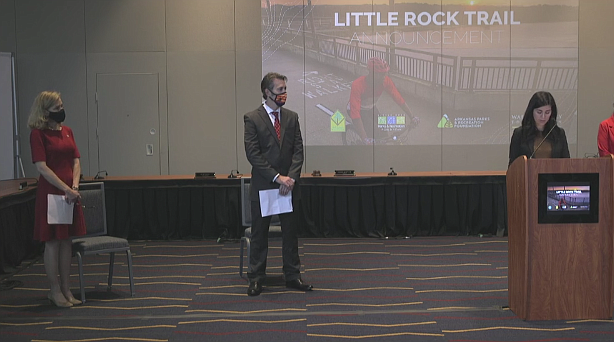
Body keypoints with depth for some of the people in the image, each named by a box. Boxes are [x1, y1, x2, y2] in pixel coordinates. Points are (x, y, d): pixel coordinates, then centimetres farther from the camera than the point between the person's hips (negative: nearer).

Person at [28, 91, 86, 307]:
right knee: (52, 242, 1)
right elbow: (42, 167, -15)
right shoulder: (38, 134, -9)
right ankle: (55, 291, 11)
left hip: (70, 193, 7)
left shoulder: (67, 131, 11)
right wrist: (66, 189, -18)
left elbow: (76, 161, 9)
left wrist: (75, 186, -7)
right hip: (50, 193, -7)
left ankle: (66, 289, 19)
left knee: (67, 241, 11)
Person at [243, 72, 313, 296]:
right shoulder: (252, 118, -5)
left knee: (290, 232, 9)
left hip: (288, 185, 4)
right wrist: (277, 177, -16)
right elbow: (253, 154, -11)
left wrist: (291, 177, -11)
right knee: (259, 234, 5)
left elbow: (298, 150, 3)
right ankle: (256, 278, 14)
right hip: (262, 186, -4)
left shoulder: (292, 117, 8)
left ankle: (292, 276, 19)